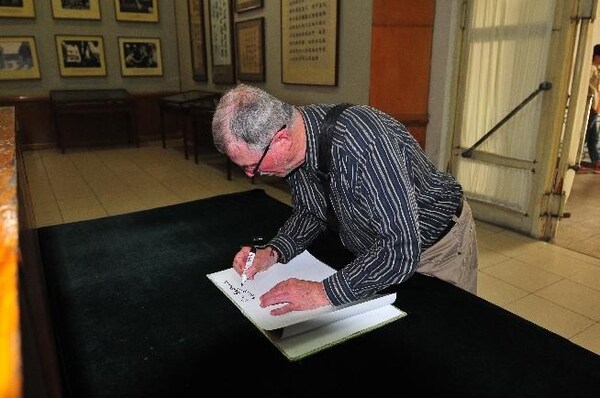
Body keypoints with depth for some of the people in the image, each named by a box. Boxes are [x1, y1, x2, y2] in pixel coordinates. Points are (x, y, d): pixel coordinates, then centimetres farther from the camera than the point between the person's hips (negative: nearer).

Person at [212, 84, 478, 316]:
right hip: (374, 251, 6)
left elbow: (402, 249, -39)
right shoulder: (292, 149, -16)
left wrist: (325, 292, -39)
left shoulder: (363, 139, -40)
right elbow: (311, 212, 0)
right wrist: (273, 252, -17)